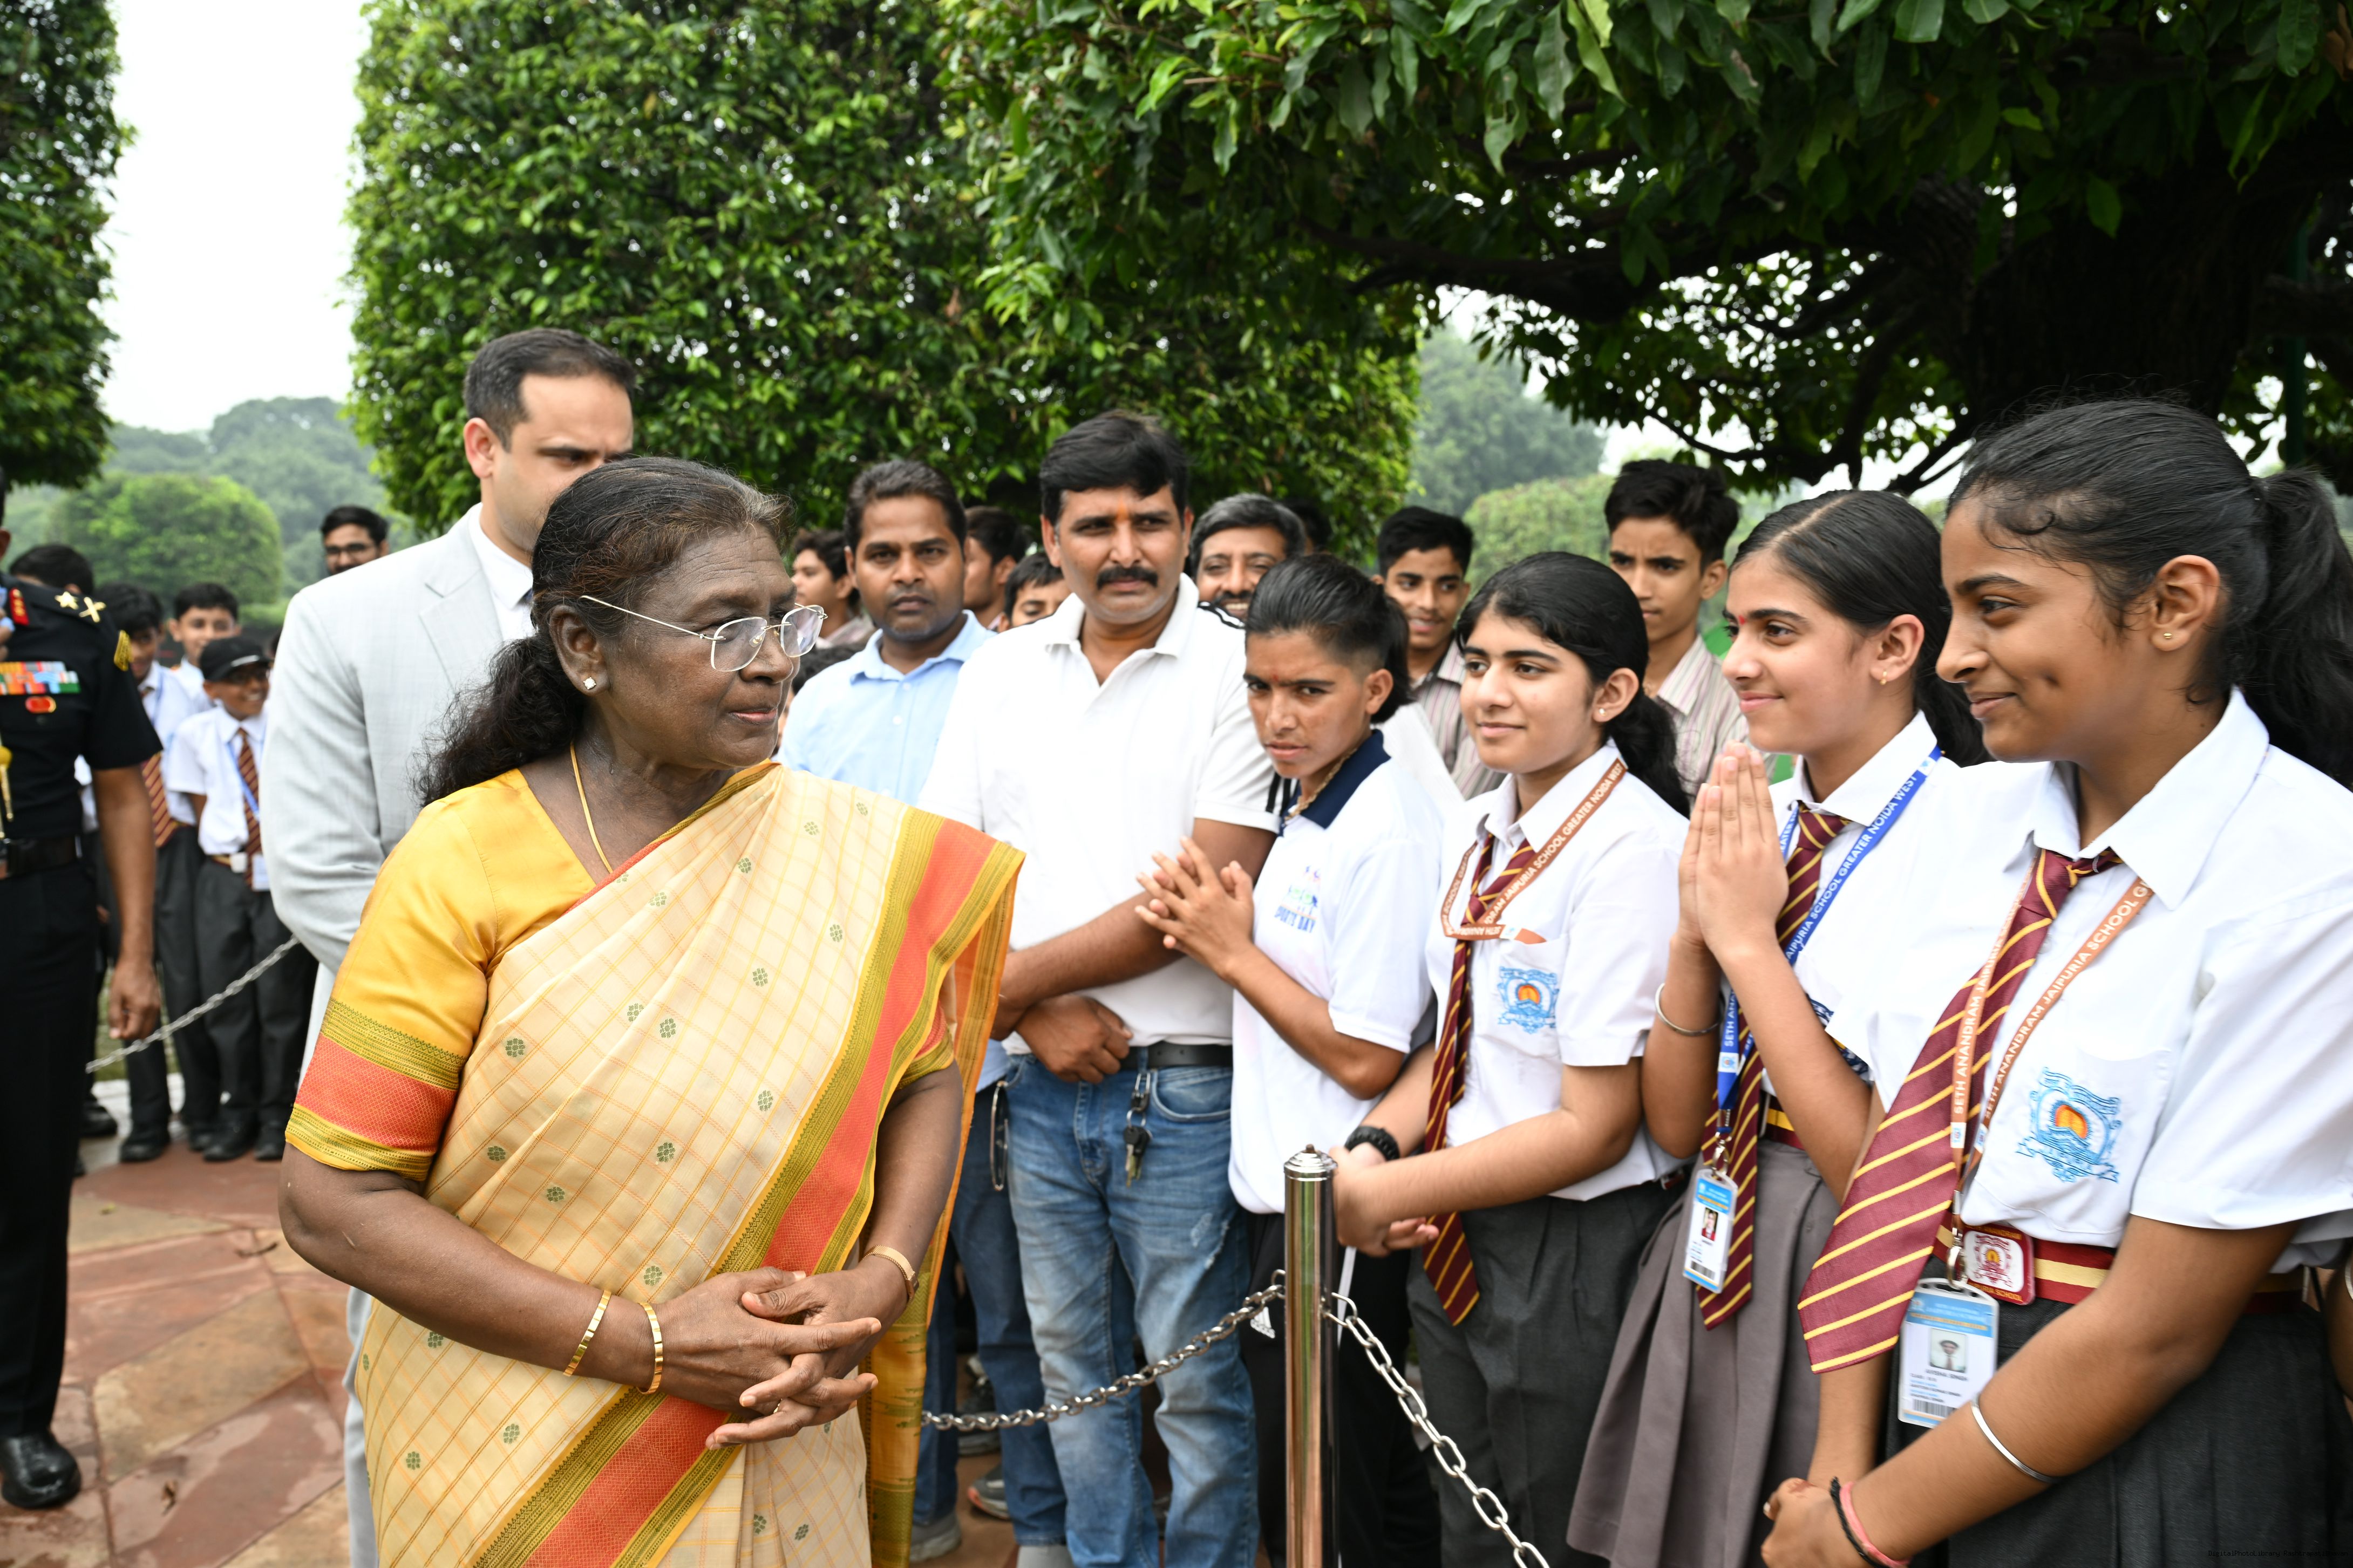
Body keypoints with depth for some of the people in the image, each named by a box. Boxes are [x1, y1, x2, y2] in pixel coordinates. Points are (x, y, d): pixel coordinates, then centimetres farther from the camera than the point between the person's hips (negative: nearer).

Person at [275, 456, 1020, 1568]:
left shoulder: (853, 854, -5)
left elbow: (925, 1071, 3)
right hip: (514, 1468, -2)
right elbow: (331, 1201, -15)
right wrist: (647, 1343, -20)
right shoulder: (465, 863, -14)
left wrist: (876, 1285, -15)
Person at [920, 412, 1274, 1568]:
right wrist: (1041, 1015, -8)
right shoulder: (1001, 672, 8)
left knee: (1198, 1382, 5)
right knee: (1071, 1366, 18)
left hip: (1183, 1084, -4)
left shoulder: (1239, 671, -7)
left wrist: (1011, 980, -9)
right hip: (1041, 1081, 5)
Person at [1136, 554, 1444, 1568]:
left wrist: (1232, 951, -13)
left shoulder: (1390, 827, -19)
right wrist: (1198, 925, -2)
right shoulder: (1299, 809, 8)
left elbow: (1365, 1059, -21)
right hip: (1282, 1189, 9)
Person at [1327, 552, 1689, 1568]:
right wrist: (1376, 1149, -6)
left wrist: (1387, 1197, -15)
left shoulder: (1635, 847, -21)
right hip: (1456, 1244, 7)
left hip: (1576, 1255, -7)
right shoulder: (1472, 829, 4)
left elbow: (1595, 1124, -21)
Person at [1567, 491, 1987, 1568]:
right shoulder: (1751, 823, 4)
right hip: (1707, 1273, 7)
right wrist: (1697, 927, -10)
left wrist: (1750, 941, -18)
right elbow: (1673, 1126, 4)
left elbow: (1883, 1169, -19)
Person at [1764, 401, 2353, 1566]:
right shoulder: (1973, 814, 0)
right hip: (1930, 1409, 5)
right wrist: (1842, 1460, -6)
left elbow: (2159, 1324, -18)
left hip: (2164, 1473, -5)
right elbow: (1882, 1157, 1)